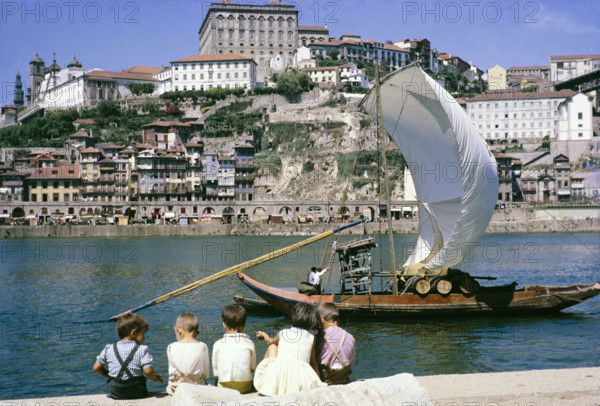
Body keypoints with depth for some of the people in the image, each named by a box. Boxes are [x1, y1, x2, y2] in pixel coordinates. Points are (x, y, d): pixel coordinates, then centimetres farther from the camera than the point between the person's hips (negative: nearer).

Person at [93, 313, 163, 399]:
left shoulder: (109, 349, 4)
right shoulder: (142, 350, -6)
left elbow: (96, 368, 7)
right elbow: (148, 371, -15)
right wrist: (155, 378, 6)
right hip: (137, 392, -2)